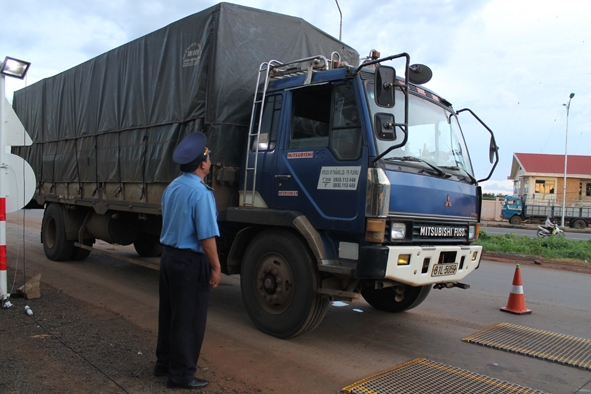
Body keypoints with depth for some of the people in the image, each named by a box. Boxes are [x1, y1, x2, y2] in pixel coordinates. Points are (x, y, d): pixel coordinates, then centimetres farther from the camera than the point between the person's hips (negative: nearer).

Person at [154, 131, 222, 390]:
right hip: (190, 261, -9)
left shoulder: (172, 187, 7)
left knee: (169, 314, 20)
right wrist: (216, 267, -15)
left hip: (168, 256, 9)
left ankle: (164, 362, 34)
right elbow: (206, 236, -23)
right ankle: (181, 374, 15)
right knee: (188, 320, 3)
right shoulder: (200, 192, -21)